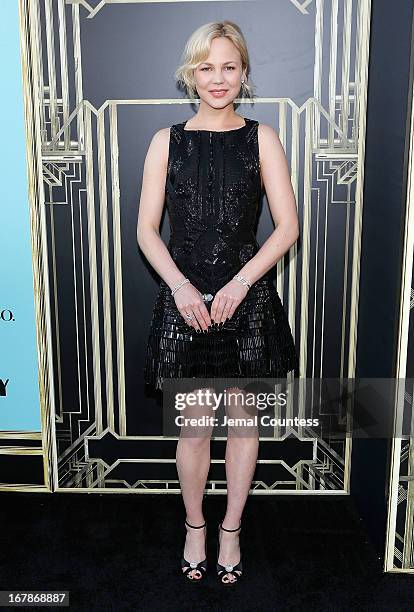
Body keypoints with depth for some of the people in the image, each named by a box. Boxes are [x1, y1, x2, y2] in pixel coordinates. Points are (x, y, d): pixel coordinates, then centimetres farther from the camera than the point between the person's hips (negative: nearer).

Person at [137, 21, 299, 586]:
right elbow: (146, 229, 1)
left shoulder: (262, 138, 3)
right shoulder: (167, 141, 5)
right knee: (192, 426, 10)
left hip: (247, 299, 0)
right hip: (184, 299, 0)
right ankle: (195, 526, 35)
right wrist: (180, 285, -13)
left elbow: (288, 226, -2)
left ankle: (231, 529, 33)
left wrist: (240, 283, -14)